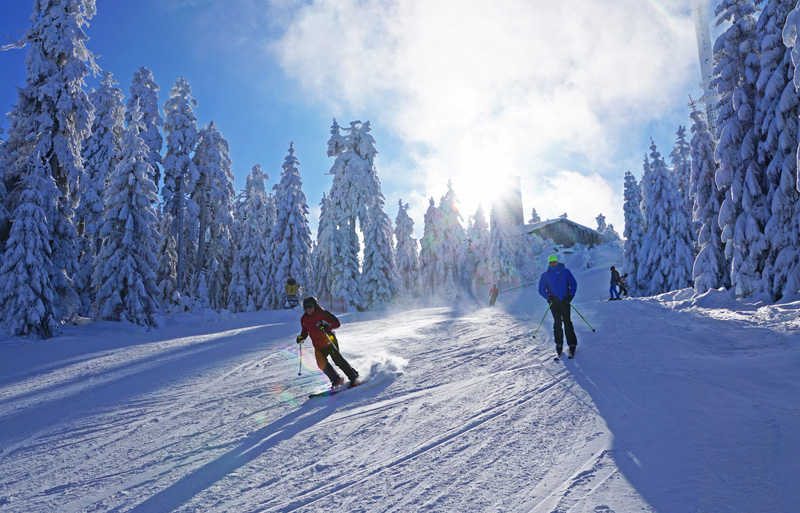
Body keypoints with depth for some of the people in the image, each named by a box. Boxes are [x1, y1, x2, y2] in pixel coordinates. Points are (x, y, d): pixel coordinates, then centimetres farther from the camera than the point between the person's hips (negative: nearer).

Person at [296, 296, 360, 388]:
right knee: (321, 363, -8)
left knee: (338, 360, -11)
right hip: (318, 346, 5)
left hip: (329, 341, -5)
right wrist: (302, 337, 1)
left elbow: (337, 323, -11)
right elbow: (305, 331, 22)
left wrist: (327, 326, -27)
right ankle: (336, 380, 6)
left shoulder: (322, 313, -11)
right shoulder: (304, 319, 6)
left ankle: (353, 376, 1)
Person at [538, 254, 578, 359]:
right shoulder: (545, 275, 6)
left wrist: (570, 295, -6)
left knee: (567, 323, -4)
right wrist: (549, 296, -10)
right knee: (557, 323, -5)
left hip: (565, 302, 0)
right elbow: (541, 290, 8)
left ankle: (572, 345, 3)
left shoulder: (565, 272, 5)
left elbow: (573, 284, 8)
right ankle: (559, 346, 2)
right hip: (554, 302, 0)